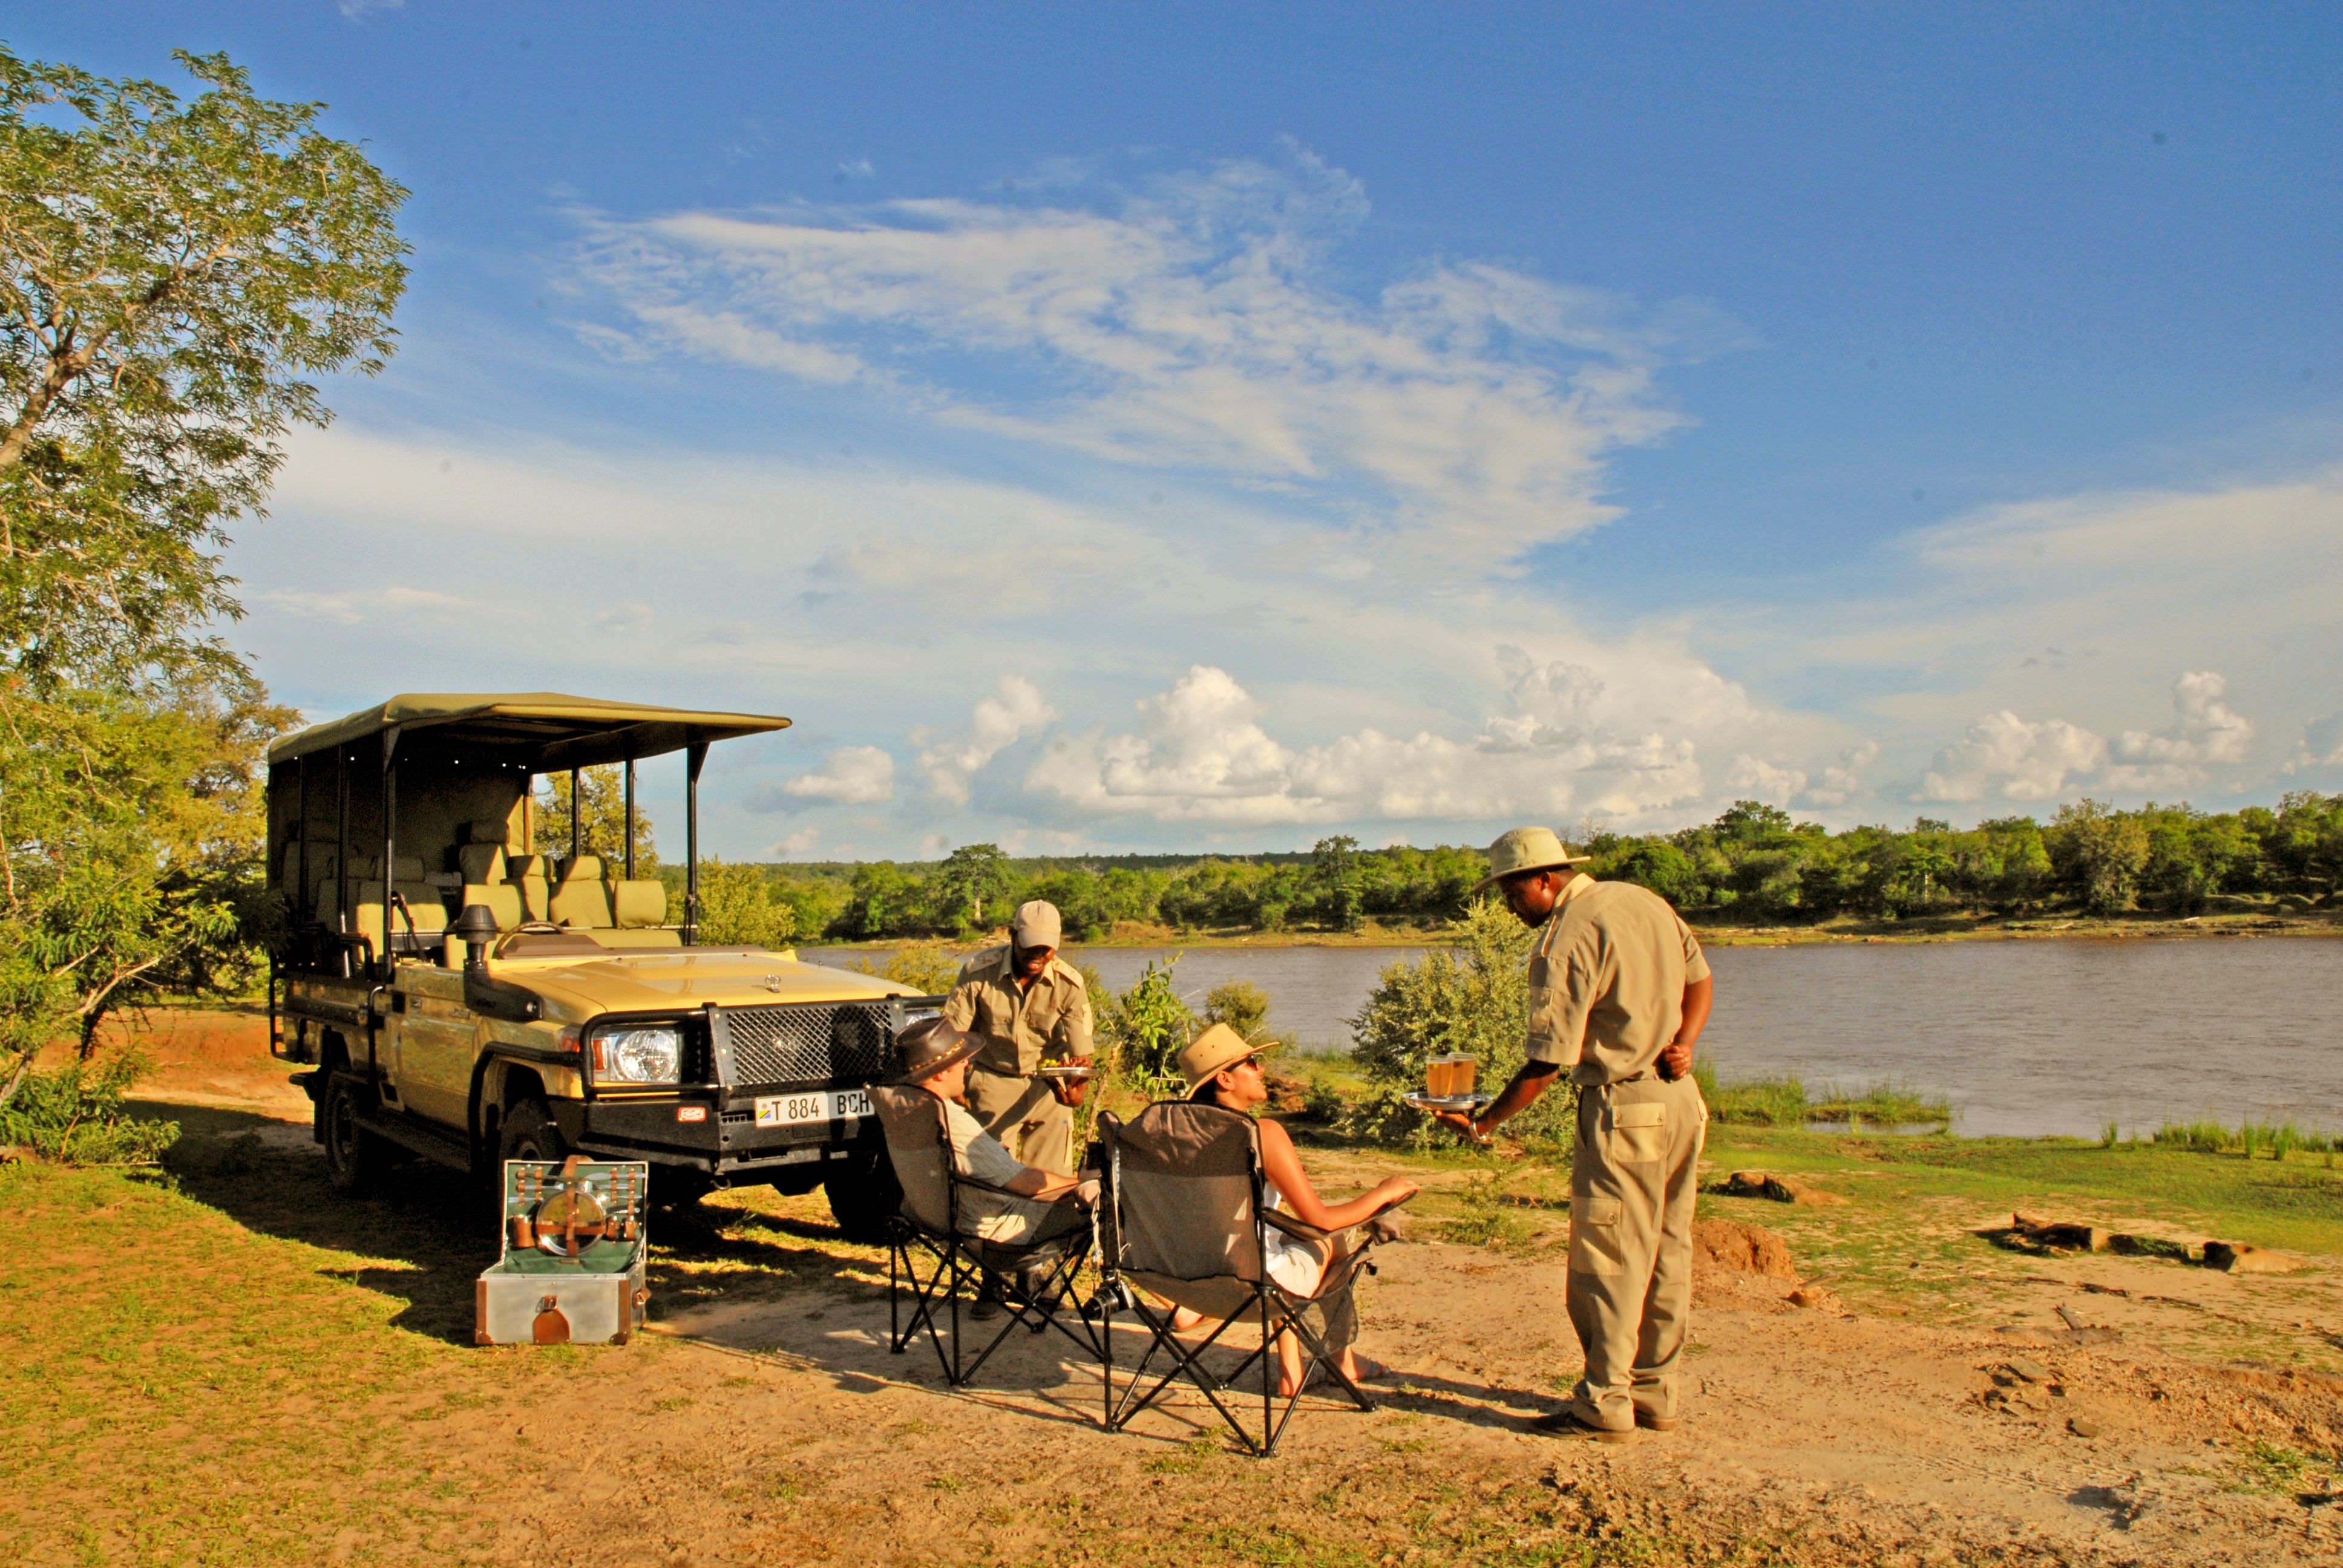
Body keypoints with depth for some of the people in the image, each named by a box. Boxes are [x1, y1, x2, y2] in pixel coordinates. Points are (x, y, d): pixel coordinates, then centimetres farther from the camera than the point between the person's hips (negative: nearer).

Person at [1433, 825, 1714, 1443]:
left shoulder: (1565, 942, -17)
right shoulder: (1645, 900, 9)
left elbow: (1545, 1064, -16)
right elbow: (1700, 981, 15)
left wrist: (1481, 1124, -6)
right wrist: (1682, 1044, 0)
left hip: (1622, 1105, -9)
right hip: (1681, 1098, 9)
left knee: (1608, 1259, 0)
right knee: (1666, 1253, 14)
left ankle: (1605, 1402, 7)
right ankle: (1657, 1392, 23)